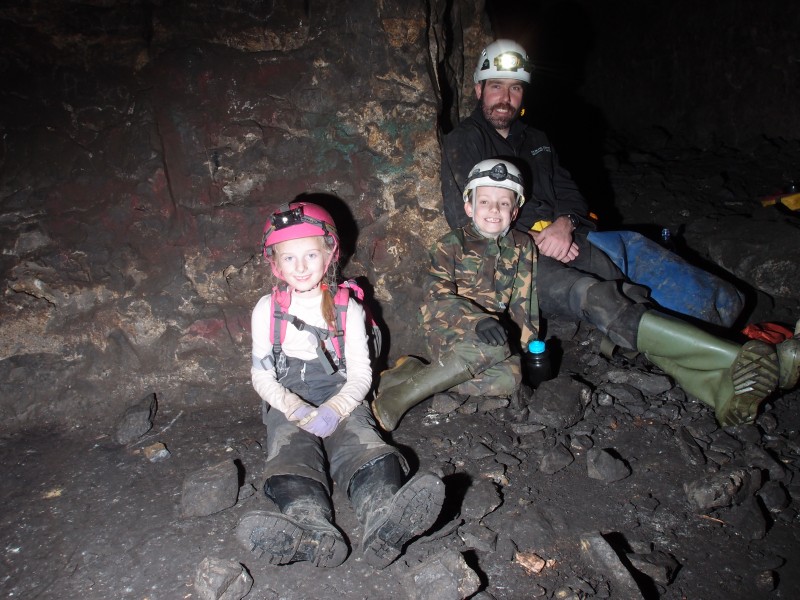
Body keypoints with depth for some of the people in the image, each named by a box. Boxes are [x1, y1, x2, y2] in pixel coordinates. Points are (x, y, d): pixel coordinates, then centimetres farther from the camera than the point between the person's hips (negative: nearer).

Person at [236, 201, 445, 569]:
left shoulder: (348, 309, 9)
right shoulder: (267, 310, 10)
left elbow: (360, 373, 4)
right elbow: (262, 374, 5)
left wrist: (334, 409, -17)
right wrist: (297, 410, -15)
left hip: (341, 401, 0)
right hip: (287, 404, 0)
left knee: (366, 447, -30)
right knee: (291, 455, -31)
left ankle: (382, 519, -56)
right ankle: (312, 528, -55)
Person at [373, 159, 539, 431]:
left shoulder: (523, 246, 9)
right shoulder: (452, 244, -3)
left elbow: (524, 302, 11)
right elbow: (437, 296, -16)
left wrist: (529, 344, -1)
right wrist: (477, 319, -32)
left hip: (495, 332, 4)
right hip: (449, 330, -4)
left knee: (510, 378, -30)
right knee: (496, 346, -37)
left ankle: (415, 373, -23)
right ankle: (400, 397, -33)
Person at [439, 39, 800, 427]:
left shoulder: (534, 140, 26)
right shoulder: (463, 141, 4)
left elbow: (568, 192, 18)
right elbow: (463, 218, -7)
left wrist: (563, 224, -6)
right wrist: (531, 237, -12)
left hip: (558, 242, 7)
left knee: (624, 292, -23)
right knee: (593, 295, -32)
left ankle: (722, 389, -42)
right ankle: (742, 360, -45)